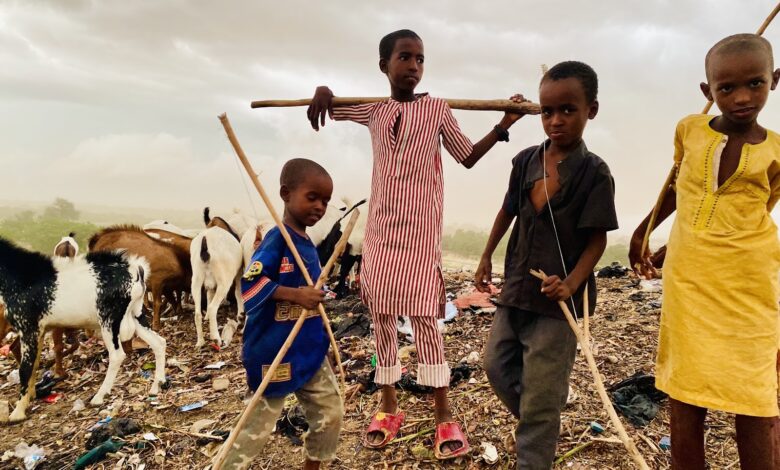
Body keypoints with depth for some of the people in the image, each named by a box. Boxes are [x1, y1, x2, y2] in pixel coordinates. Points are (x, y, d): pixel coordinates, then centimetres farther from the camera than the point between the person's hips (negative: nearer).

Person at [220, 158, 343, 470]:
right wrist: (296, 295, -34)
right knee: (259, 425, 6)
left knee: (331, 412, 14)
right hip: (275, 353, -8)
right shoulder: (277, 240, -19)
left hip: (311, 350, 8)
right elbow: (248, 284, -30)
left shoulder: (308, 244, 8)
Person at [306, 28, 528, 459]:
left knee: (424, 317, -4)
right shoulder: (373, 111, 8)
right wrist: (323, 91, -4)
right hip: (381, 229, 3)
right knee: (382, 315, 8)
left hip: (421, 229, -3)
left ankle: (444, 414, 8)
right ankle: (388, 407, 22)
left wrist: (503, 126, -7)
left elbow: (468, 157, 4)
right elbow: (329, 109, 19)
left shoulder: (437, 109, 1)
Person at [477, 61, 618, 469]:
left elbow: (597, 239, -12)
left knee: (540, 397, 5)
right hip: (516, 288, 6)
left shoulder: (594, 172, -14)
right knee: (497, 366, 18)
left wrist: (572, 283, -25)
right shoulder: (525, 161, 1)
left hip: (558, 299, -6)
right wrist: (487, 257, 17)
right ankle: (531, 424, 43)